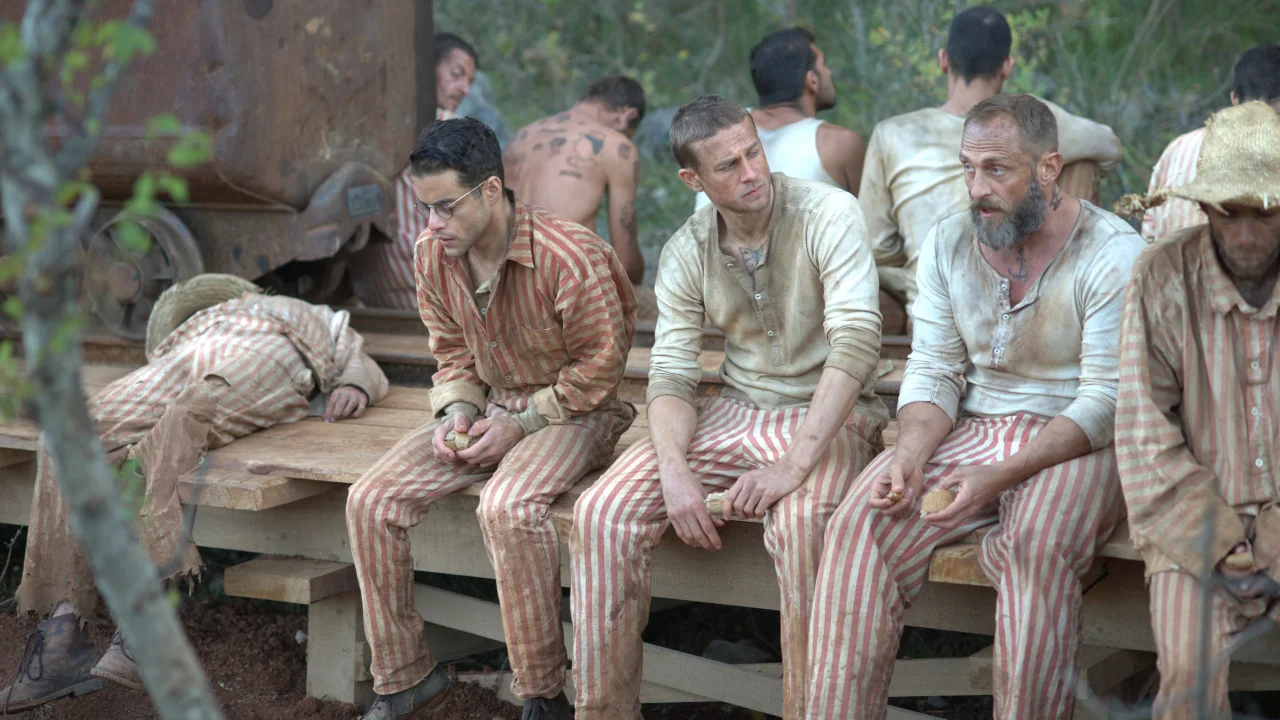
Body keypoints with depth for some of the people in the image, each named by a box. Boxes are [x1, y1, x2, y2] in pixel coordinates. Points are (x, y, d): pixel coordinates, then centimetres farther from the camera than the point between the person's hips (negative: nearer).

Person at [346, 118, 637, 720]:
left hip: (574, 411, -7)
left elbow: (600, 365, -15)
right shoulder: (433, 255, -2)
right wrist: (457, 411, -8)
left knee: (508, 506, -37)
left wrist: (522, 423, -19)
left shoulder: (569, 256, -23)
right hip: (489, 406, 7)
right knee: (370, 500, -12)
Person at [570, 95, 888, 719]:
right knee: (600, 514, -15)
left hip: (828, 415, -5)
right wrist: (675, 472, -20)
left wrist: (794, 464, -32)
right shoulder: (686, 253, 2)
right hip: (734, 413, 5)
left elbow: (856, 341, -25)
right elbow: (670, 376, 0)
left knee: (800, 522, -38)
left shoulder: (827, 215, -15)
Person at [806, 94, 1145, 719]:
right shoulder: (948, 243, 7)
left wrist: (1002, 476, -26)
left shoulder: (1113, 256, -11)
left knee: (1033, 547, -36)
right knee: (860, 527, -21)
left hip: (1076, 444, -4)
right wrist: (910, 453, -15)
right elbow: (933, 371, 7)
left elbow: (1108, 400, -15)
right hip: (969, 432, 4)